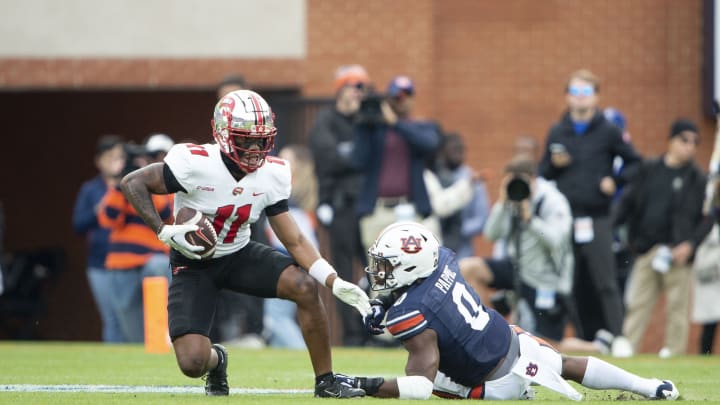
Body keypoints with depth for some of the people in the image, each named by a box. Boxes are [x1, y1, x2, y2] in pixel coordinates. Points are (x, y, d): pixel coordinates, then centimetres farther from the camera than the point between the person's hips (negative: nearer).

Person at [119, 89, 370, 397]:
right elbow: (133, 183, -17)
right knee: (192, 364, -18)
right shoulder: (195, 164, -27)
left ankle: (326, 382, -5)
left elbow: (294, 241, -8)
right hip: (193, 265, -4)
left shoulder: (272, 175, -12)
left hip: (239, 255, 4)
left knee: (306, 287, -22)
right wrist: (164, 231, -27)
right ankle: (216, 360, 24)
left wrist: (335, 283, -20)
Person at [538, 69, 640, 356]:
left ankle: (618, 338, -14)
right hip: (565, 219, 3)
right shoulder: (557, 133, 12)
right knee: (577, 287, 4)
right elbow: (542, 174, 17)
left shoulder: (608, 132, 2)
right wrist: (554, 165, -3)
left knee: (606, 283, -12)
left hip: (597, 220, -3)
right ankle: (587, 340, 9)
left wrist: (615, 181, -6)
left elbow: (635, 163, 9)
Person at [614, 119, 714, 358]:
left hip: (678, 252, -2)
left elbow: (709, 219, 2)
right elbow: (627, 203, 11)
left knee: (678, 307, -1)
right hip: (646, 250, 2)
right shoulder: (648, 170, 12)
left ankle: (674, 351, 3)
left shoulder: (698, 180, 5)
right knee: (637, 304, 1)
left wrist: (690, 244, -12)